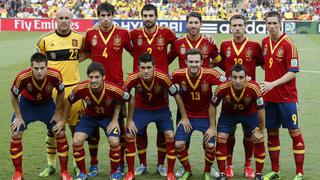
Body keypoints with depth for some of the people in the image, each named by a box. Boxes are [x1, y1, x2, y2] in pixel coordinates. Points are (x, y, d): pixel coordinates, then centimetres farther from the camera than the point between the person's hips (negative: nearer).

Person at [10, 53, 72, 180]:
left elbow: (61, 92, -10)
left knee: (60, 133, -7)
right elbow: (14, 96, -14)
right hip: (26, 103, -1)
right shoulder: (22, 77, -34)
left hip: (46, 104, 1)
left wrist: (57, 113, -9)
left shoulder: (55, 75, -32)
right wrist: (18, 116, -12)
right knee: (15, 134, -10)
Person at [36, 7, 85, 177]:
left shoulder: (79, 38, 3)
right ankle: (51, 165, 18)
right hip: (52, 88, 0)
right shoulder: (45, 39, 1)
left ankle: (78, 164, 18)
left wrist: (76, 59, 4)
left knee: (76, 127, 5)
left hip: (73, 87, 0)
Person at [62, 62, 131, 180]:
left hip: (109, 117, -2)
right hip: (89, 116, 2)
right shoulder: (81, 89, -29)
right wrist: (63, 120, 0)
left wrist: (115, 120, -14)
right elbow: (69, 102, -8)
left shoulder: (113, 89, -33)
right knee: (77, 141, -16)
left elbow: (120, 101, -10)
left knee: (114, 142, -22)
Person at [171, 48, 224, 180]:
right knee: (178, 144, -8)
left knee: (210, 145, -12)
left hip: (206, 116, -1)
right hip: (187, 116, 1)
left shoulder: (210, 75, -23)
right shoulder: (178, 75, -17)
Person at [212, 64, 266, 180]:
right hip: (228, 114, 0)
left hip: (250, 114, 0)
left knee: (259, 141, -5)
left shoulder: (253, 88, -34)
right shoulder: (222, 88, -32)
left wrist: (261, 131, -12)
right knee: (220, 140, -9)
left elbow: (261, 109, -19)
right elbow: (213, 106, -13)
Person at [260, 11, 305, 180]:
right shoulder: (264, 42, 6)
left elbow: (292, 72, -14)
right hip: (269, 96, 6)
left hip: (287, 97, -6)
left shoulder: (288, 44, -12)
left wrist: (273, 84, -22)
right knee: (272, 133, 10)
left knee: (294, 132, 0)